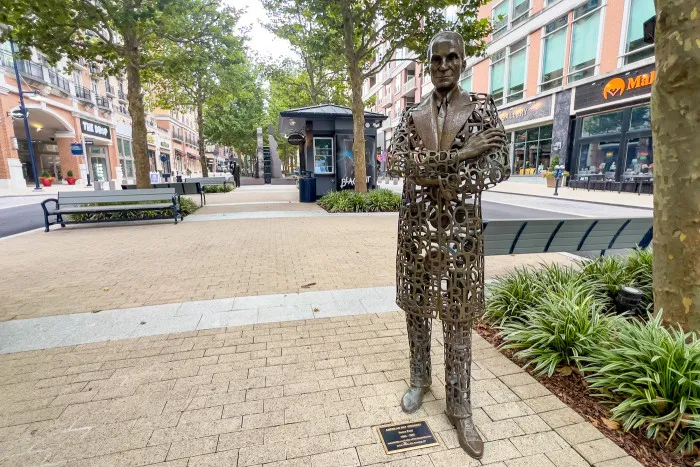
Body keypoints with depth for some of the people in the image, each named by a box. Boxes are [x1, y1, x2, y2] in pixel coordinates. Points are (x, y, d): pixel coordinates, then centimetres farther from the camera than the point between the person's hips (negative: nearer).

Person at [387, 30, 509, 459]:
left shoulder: (482, 107, 2)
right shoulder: (412, 116, 7)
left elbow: (499, 170, -6)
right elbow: (396, 163, -10)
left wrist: (432, 172, -12)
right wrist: (458, 155, -19)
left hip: (460, 226, -2)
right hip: (416, 225, 3)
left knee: (457, 317, 6)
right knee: (417, 306, 13)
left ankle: (459, 405, 25)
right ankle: (420, 380, 37)